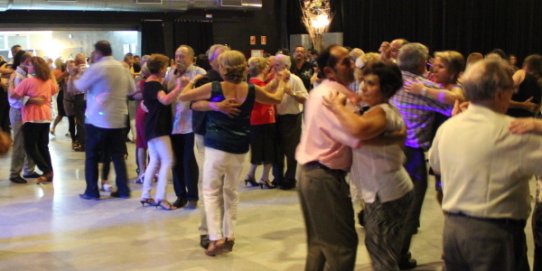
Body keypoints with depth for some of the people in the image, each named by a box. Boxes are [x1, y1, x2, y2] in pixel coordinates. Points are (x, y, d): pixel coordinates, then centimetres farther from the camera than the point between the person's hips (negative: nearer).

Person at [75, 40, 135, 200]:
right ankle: (123, 190, 8)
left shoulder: (96, 68, -10)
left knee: (92, 155, 6)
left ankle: (92, 191, 7)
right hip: (118, 118, 5)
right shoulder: (123, 68, 6)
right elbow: (132, 89, 14)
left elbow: (80, 86, -3)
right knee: (118, 155, 9)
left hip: (97, 119, -5)